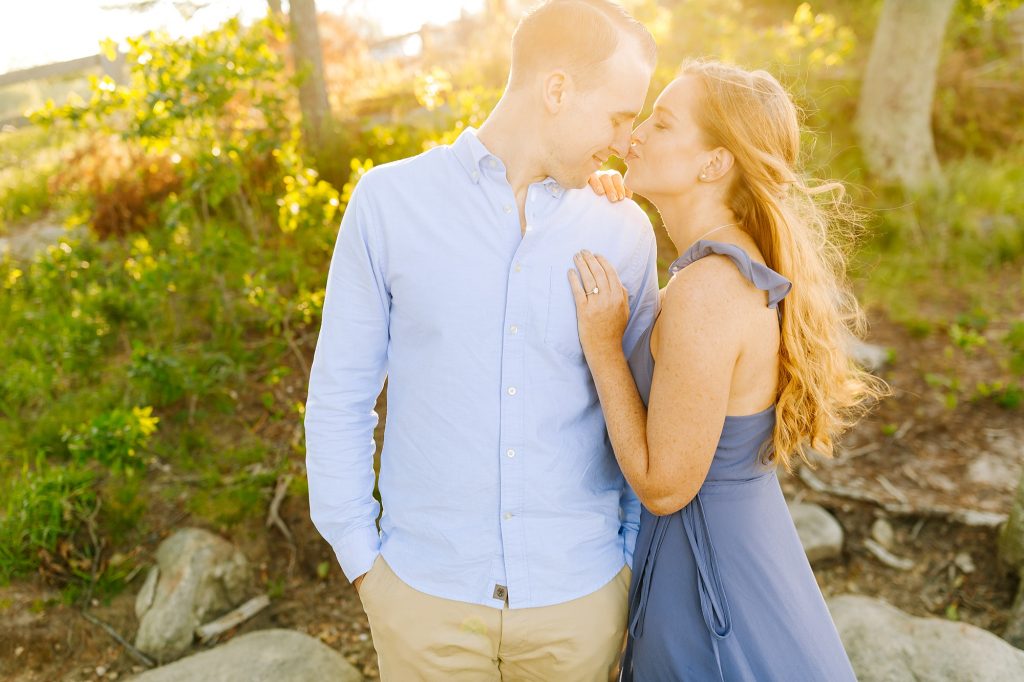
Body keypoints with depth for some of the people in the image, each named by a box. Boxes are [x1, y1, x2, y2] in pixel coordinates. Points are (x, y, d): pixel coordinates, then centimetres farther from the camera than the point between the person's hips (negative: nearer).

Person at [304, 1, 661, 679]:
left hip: (579, 597, 2)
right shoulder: (389, 201, -7)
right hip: (425, 593, -1)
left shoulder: (625, 230, -3)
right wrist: (360, 556, 0)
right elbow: (339, 394, -2)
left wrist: (638, 562, 6)